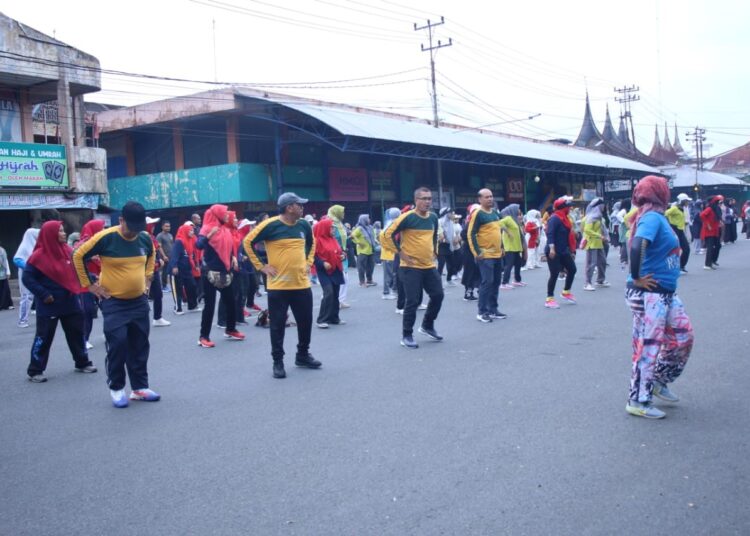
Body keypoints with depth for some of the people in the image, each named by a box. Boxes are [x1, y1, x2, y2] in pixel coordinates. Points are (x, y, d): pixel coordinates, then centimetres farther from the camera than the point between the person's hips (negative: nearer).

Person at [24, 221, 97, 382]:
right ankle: (35, 371, 10)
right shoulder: (40, 255, -14)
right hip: (49, 306, -6)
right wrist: (43, 294, -16)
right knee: (44, 338, 0)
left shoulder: (68, 250, 5)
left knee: (77, 333, 13)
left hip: (70, 302, 6)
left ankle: (82, 363, 27)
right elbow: (27, 278, -13)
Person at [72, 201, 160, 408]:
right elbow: (78, 256, -6)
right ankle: (116, 388, 9)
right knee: (117, 345, -7)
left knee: (140, 346, 8)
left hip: (139, 301, 5)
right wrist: (88, 284, -6)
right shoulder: (106, 237, -16)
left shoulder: (145, 238, -1)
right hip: (114, 302, -5)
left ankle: (140, 387, 18)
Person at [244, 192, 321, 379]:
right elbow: (247, 242, -8)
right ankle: (278, 362, 14)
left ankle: (303, 355, 29)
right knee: (277, 325, 2)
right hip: (278, 285, -5)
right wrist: (261, 266, -10)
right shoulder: (271, 225, -12)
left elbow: (312, 243, 25)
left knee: (305, 322, 12)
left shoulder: (303, 225, 5)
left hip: (302, 284, 5)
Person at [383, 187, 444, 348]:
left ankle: (427, 326, 28)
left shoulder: (433, 218, 7)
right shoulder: (407, 217, -14)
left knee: (438, 295, 7)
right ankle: (406, 336, 7)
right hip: (411, 267, -6)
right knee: (413, 301, -6)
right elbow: (388, 234, -14)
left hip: (430, 266, 7)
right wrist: (400, 253, -14)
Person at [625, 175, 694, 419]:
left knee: (683, 336, 16)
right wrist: (637, 278, -23)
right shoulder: (653, 218, -17)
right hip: (649, 295, -9)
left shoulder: (657, 218, 11)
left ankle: (659, 381, 31)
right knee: (649, 347, -1)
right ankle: (638, 401, 10)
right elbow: (636, 247, -32)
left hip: (666, 294, 9)